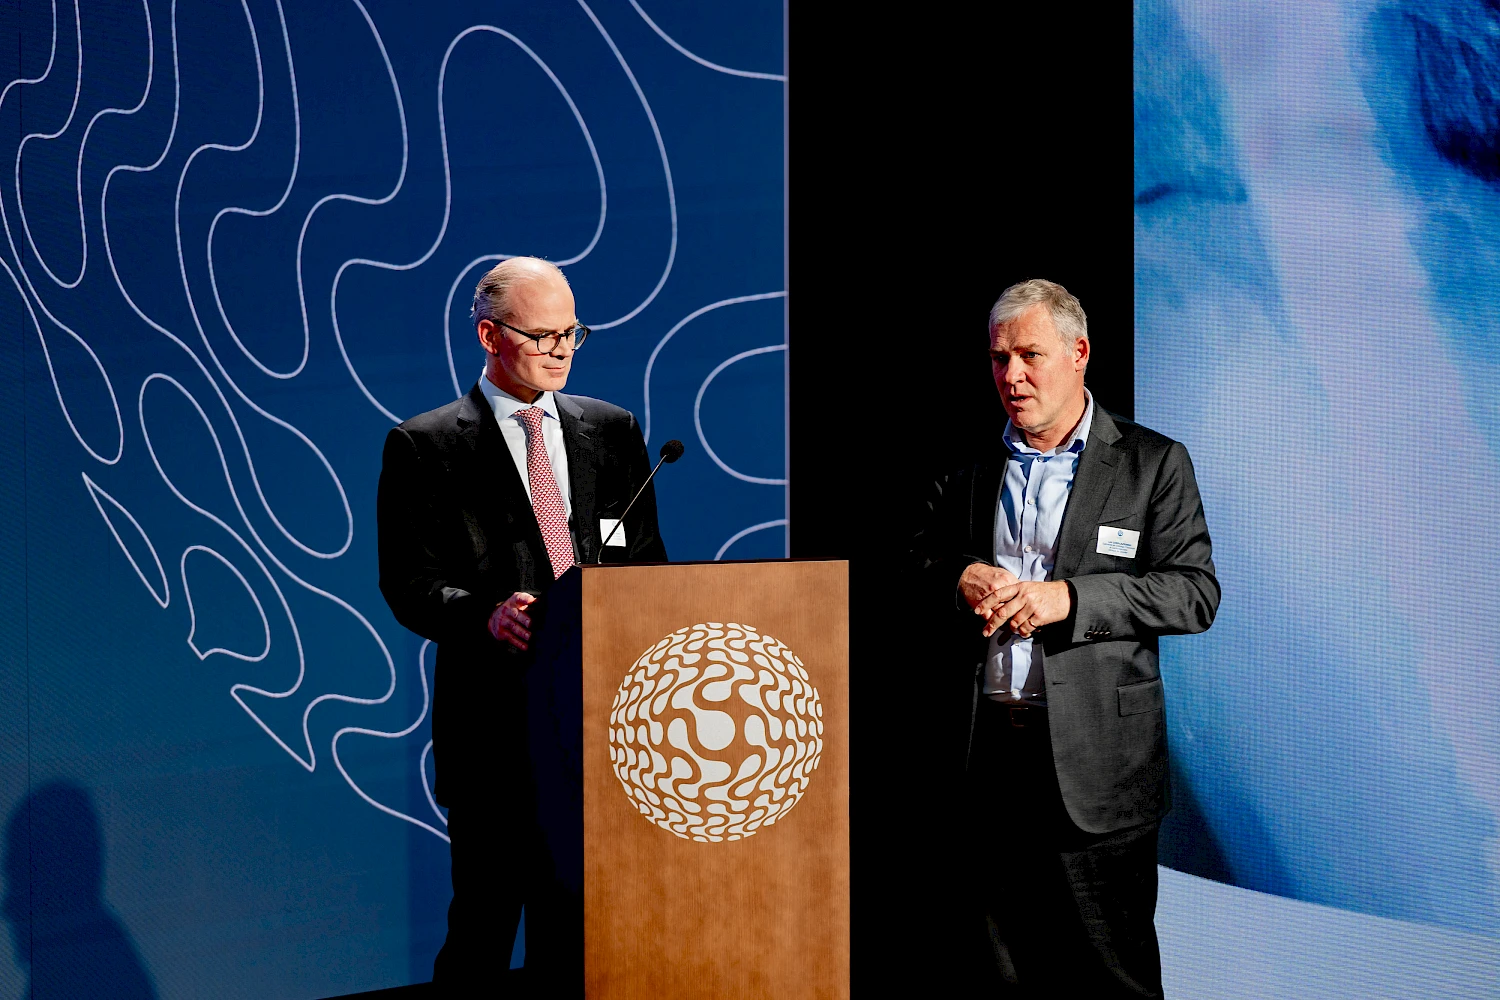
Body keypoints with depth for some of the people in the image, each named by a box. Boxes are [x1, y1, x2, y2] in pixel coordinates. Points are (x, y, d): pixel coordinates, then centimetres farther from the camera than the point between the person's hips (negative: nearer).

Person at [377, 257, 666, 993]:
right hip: (493, 729, -4)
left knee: (579, 928, 9)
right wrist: (486, 616, -25)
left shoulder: (612, 432, 14)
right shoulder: (424, 447, 1)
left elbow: (648, 564, 14)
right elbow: (410, 586, -5)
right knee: (484, 927, -1)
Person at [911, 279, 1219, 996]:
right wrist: (960, 580, -3)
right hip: (988, 750, 4)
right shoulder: (968, 472, 13)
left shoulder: (1153, 464, 1)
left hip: (1097, 754, -4)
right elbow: (918, 573, 21)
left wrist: (1067, 597, -17)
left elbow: (1195, 593, -7)